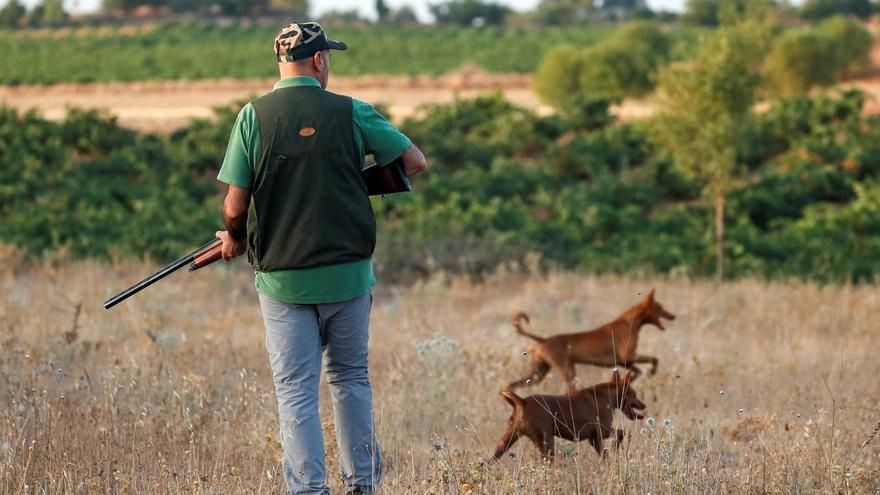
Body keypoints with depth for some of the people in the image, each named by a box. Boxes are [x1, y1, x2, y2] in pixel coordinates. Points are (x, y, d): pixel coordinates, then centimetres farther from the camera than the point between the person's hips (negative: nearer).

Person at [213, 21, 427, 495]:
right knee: (350, 378, 18)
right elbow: (415, 162, 2)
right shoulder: (351, 113, -3)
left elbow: (235, 207, -7)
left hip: (282, 278, -1)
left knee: (295, 391, 3)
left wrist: (235, 240, 14)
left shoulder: (253, 116, -5)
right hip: (348, 272, 1)